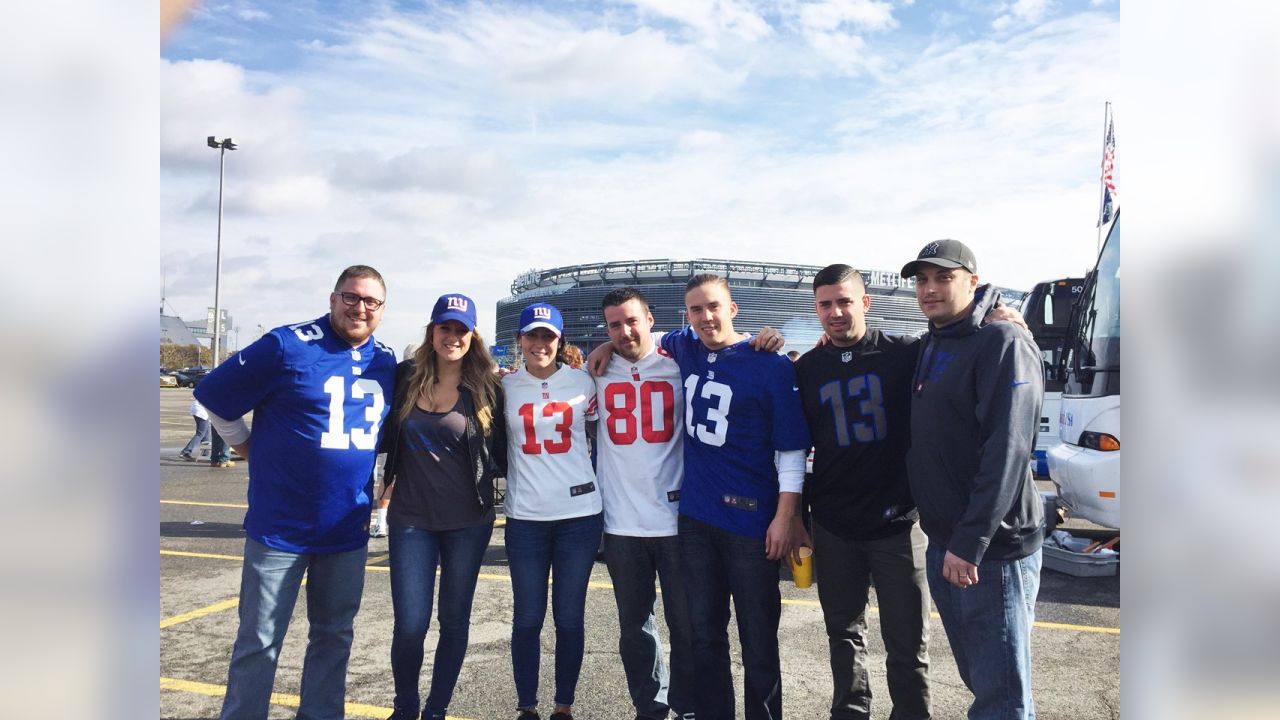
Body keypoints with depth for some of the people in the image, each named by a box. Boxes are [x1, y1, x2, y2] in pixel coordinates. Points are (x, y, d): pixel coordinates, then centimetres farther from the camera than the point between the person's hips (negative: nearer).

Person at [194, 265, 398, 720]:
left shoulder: (385, 362, 4)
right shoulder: (287, 346, -12)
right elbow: (214, 396, -4)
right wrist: (248, 448, 1)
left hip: (349, 529, 5)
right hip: (280, 525, -5)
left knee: (334, 636, 16)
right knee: (259, 642, 6)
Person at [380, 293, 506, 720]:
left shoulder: (485, 388, -3)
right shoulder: (406, 376, 0)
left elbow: (500, 454, 3)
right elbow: (386, 437, 9)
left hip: (468, 522, 0)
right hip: (410, 518, 1)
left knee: (454, 620, 11)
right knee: (410, 624, 0)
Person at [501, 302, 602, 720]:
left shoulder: (582, 381, 3)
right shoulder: (505, 387, 3)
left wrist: (594, 481, 8)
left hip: (580, 515, 0)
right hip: (525, 518, 0)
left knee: (570, 617, 8)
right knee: (528, 618, 7)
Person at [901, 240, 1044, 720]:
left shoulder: (1003, 343, -13)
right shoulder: (931, 346, 13)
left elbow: (1005, 452, -21)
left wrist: (970, 543, -23)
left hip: (992, 547, -8)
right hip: (942, 542, 8)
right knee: (979, 679, 20)